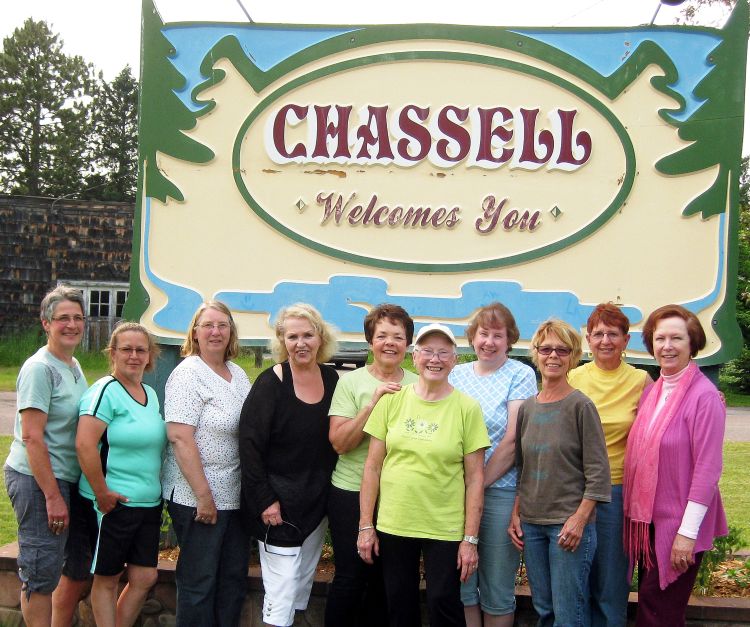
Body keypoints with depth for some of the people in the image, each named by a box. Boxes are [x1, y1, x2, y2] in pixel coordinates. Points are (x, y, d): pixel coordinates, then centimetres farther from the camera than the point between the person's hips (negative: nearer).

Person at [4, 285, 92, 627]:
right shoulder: (40, 368, -14)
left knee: (79, 567, 17)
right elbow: (31, 437, -19)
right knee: (42, 576, -1)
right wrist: (52, 496, -21)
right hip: (38, 481, -9)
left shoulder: (74, 366, 12)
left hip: (68, 480, 9)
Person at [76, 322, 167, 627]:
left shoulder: (151, 394, 12)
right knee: (107, 578, 7)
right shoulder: (106, 390, -12)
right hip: (114, 504, -7)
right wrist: (101, 494, -19)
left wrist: (156, 488, 14)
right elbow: (85, 444, -22)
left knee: (144, 578, 10)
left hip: (150, 503, 7)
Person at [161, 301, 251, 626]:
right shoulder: (187, 374, -11)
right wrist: (204, 496, -19)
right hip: (197, 498, -7)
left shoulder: (238, 374, 11)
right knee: (199, 582, 3)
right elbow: (180, 438, -18)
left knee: (234, 578, 14)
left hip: (235, 496, 7)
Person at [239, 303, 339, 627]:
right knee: (282, 589, -7)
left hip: (318, 502, 6)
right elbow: (249, 446, -14)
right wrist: (265, 500, -17)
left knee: (304, 582, 16)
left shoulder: (332, 380, 3)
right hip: (279, 503, -6)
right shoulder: (270, 383, -13)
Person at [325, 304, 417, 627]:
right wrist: (373, 403, -20)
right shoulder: (351, 382, -4)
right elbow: (339, 443, -11)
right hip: (352, 492, -2)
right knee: (350, 578, 2)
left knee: (384, 580, 11)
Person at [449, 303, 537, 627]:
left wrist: (480, 483, -10)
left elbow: (513, 440, -9)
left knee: (497, 591, 6)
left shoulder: (521, 375, -3)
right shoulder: (457, 373, 10)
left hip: (500, 491, -4)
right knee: (461, 584, 11)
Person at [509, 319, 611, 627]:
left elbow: (598, 471, -10)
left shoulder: (580, 406, -7)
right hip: (531, 522, 5)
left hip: (569, 523, -5)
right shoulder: (527, 408, 9)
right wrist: (516, 514, 9)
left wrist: (580, 518, -15)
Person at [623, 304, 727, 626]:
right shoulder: (652, 392, 8)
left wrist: (687, 532, -18)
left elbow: (707, 469, -17)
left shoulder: (704, 395, -14)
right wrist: (636, 512, 10)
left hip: (680, 524, -7)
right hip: (648, 518, 7)